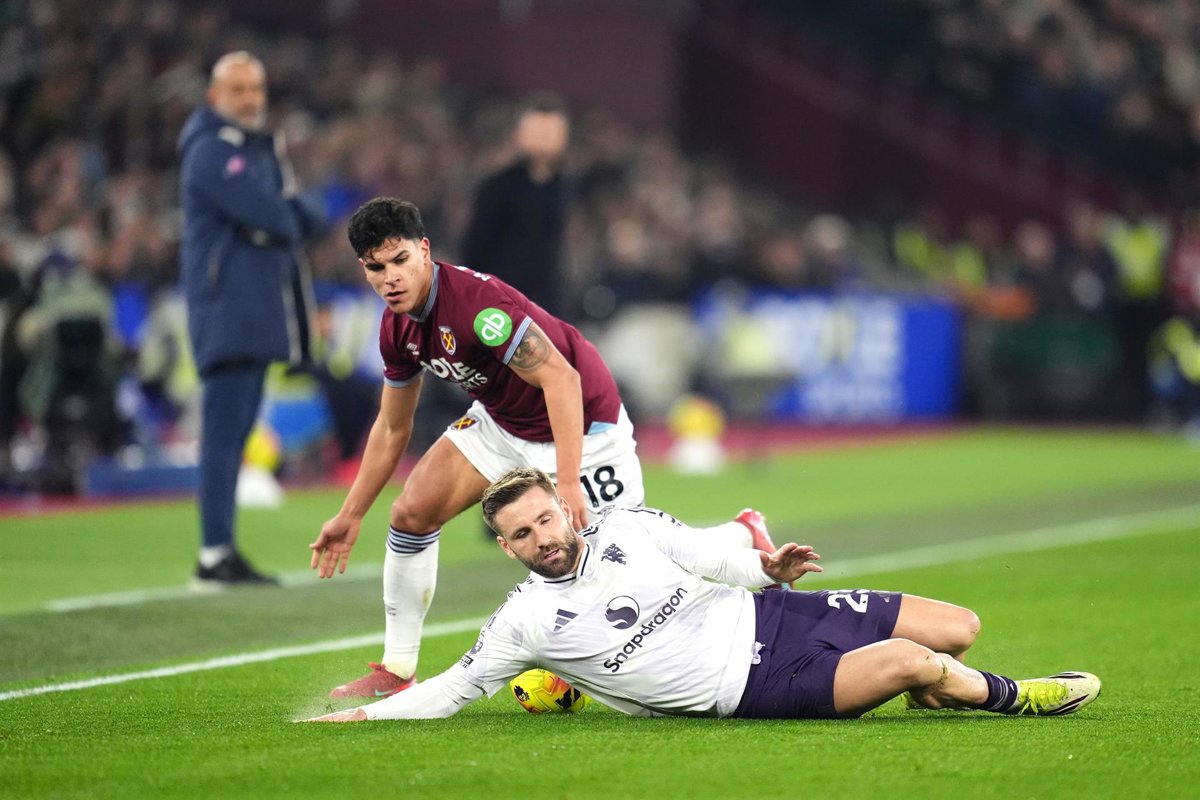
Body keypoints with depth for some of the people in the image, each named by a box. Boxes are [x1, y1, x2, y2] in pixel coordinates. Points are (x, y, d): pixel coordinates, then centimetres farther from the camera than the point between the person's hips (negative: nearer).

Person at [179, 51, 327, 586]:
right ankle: (214, 555, -14)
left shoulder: (264, 149, 21)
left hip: (261, 311, 9)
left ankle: (221, 552, 12)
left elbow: (308, 216, 16)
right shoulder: (214, 151, -10)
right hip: (228, 307, -9)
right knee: (225, 429, -12)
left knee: (234, 433, 9)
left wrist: (296, 212, -5)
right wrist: (294, 216, 1)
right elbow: (269, 219, -20)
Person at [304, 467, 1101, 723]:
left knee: (959, 626, -6)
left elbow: (715, 560, 12)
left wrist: (767, 566, -8)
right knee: (909, 661, -25)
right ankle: (1014, 699, 4)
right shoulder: (527, 620, -4)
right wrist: (363, 714, -8)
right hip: (748, 688, -5)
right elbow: (454, 688, 0)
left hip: (767, 615, 5)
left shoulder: (630, 526, 4)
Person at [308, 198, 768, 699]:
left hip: (580, 425, -8)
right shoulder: (397, 328, -5)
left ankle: (744, 535, 23)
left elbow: (560, 378, -35)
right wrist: (350, 516, 11)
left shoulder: (474, 301, -32)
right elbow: (392, 429, 10)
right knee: (411, 513, -7)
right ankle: (396, 673, 4)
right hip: (499, 422, 8)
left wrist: (568, 484, -40)